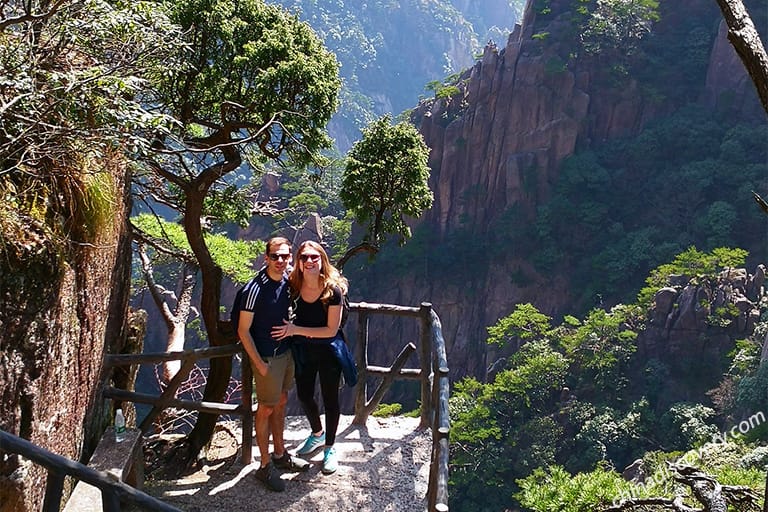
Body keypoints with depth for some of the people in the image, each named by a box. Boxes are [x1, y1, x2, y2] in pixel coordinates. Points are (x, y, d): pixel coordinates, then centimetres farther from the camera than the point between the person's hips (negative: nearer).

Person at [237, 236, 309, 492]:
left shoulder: (288, 279, -3)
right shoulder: (255, 289, -23)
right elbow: (243, 330, -19)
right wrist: (259, 363, -18)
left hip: (286, 351, 7)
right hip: (266, 357, -7)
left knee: (281, 403, 18)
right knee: (266, 409, 4)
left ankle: (280, 454, 34)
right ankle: (265, 466, 17)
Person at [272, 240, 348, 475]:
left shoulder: (333, 290, -24)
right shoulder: (294, 286, -13)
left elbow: (331, 330, -22)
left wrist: (296, 330, -26)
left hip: (328, 351, -4)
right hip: (303, 350, 4)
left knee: (330, 399, 10)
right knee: (304, 395, 19)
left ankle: (329, 448, 31)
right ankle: (317, 434, 48)